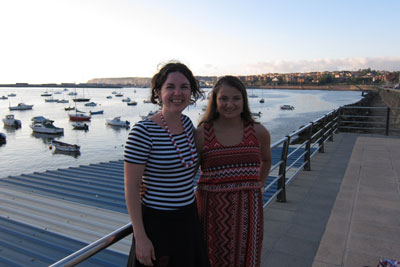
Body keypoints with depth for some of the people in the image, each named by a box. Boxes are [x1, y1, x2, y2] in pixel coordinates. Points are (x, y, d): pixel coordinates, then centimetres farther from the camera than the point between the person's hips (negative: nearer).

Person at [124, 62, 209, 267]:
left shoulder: (188, 123, 1)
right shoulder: (143, 131, -19)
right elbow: (131, 188, -17)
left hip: (189, 219, 7)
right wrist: (140, 237, -16)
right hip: (157, 223, -6)